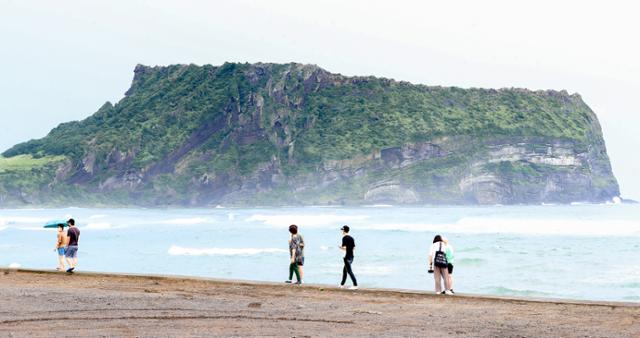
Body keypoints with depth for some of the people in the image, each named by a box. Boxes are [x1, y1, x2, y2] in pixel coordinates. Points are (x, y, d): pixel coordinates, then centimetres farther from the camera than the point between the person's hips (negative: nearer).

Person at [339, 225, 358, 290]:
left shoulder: (344, 238, -12)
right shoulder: (351, 238, 11)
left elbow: (344, 248, -18)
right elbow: (354, 248, 12)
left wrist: (340, 247, 1)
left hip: (347, 257, -9)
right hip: (351, 256, 9)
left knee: (349, 271, -8)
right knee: (345, 270, 20)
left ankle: (355, 285, -13)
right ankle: (342, 284, 28)